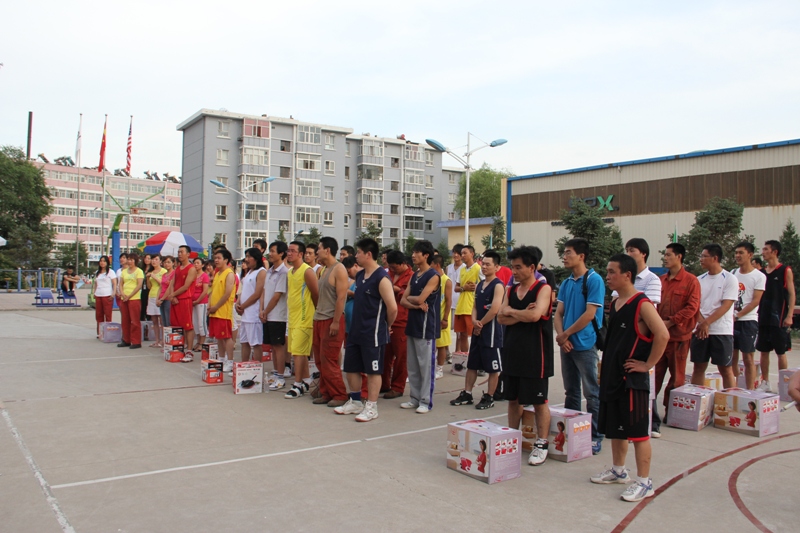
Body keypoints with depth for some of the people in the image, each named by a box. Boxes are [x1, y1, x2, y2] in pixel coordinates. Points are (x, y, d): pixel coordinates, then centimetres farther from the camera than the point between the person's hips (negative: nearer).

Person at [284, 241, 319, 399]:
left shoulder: (307, 271, -13)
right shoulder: (289, 272, 13)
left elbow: (316, 295, -11)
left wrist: (313, 313, -3)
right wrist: (291, 307, 17)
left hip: (304, 319, -8)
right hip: (293, 317, 8)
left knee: (298, 351, -8)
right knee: (299, 351, 13)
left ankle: (298, 385, -2)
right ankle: (306, 381, 23)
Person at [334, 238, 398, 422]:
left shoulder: (381, 278, -16)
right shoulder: (359, 275, 10)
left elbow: (392, 307, -19)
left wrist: (386, 326, -5)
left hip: (373, 333, -9)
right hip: (356, 330, 9)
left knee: (373, 370, 2)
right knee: (351, 367, 15)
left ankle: (371, 408, 12)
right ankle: (355, 402, 30)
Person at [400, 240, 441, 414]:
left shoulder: (433, 276, -10)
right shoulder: (414, 276, 14)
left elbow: (420, 299, -18)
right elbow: (403, 301, 7)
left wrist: (410, 298, 2)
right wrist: (417, 305, -12)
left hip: (426, 327, -8)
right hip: (412, 324, 8)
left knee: (426, 365, -1)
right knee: (412, 365, 12)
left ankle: (426, 401, 6)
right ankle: (414, 398, 22)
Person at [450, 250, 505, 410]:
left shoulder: (498, 285, -12)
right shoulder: (479, 285, 13)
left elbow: (494, 310, -20)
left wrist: (480, 324, -10)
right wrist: (474, 321, -7)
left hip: (491, 331, -8)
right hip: (477, 331, 8)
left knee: (493, 368, 3)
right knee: (471, 365, 13)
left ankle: (489, 398, 12)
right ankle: (466, 394, 22)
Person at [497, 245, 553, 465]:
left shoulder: (543, 289, -8)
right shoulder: (511, 290, 10)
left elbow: (535, 315, -23)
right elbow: (502, 318, 1)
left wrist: (512, 312, -8)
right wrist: (522, 315, -14)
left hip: (535, 355, -6)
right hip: (512, 353, 6)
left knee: (539, 401, 4)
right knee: (513, 399, 15)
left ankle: (542, 444, 14)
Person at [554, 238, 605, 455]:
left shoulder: (594, 280, -10)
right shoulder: (566, 283, 11)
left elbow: (589, 314, -15)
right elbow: (558, 313, 10)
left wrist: (566, 334, -10)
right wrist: (560, 335, -8)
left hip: (585, 345, -7)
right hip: (567, 345, 7)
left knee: (592, 393, 1)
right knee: (571, 392, 15)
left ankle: (595, 436, 10)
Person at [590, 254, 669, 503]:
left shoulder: (642, 304, -15)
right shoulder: (615, 304, 11)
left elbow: (662, 335, -25)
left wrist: (648, 364, -18)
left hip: (632, 378, -9)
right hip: (612, 376, 9)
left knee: (638, 431, 0)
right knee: (615, 428, 19)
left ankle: (644, 482, 10)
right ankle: (618, 470, 34)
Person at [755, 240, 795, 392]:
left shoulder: (785, 271, -4)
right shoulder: (762, 272, 11)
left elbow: (791, 294, -7)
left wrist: (789, 316, -14)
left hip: (779, 319, -5)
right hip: (763, 318, 5)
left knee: (781, 352, 1)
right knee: (763, 351, 8)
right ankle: (765, 382, 17)